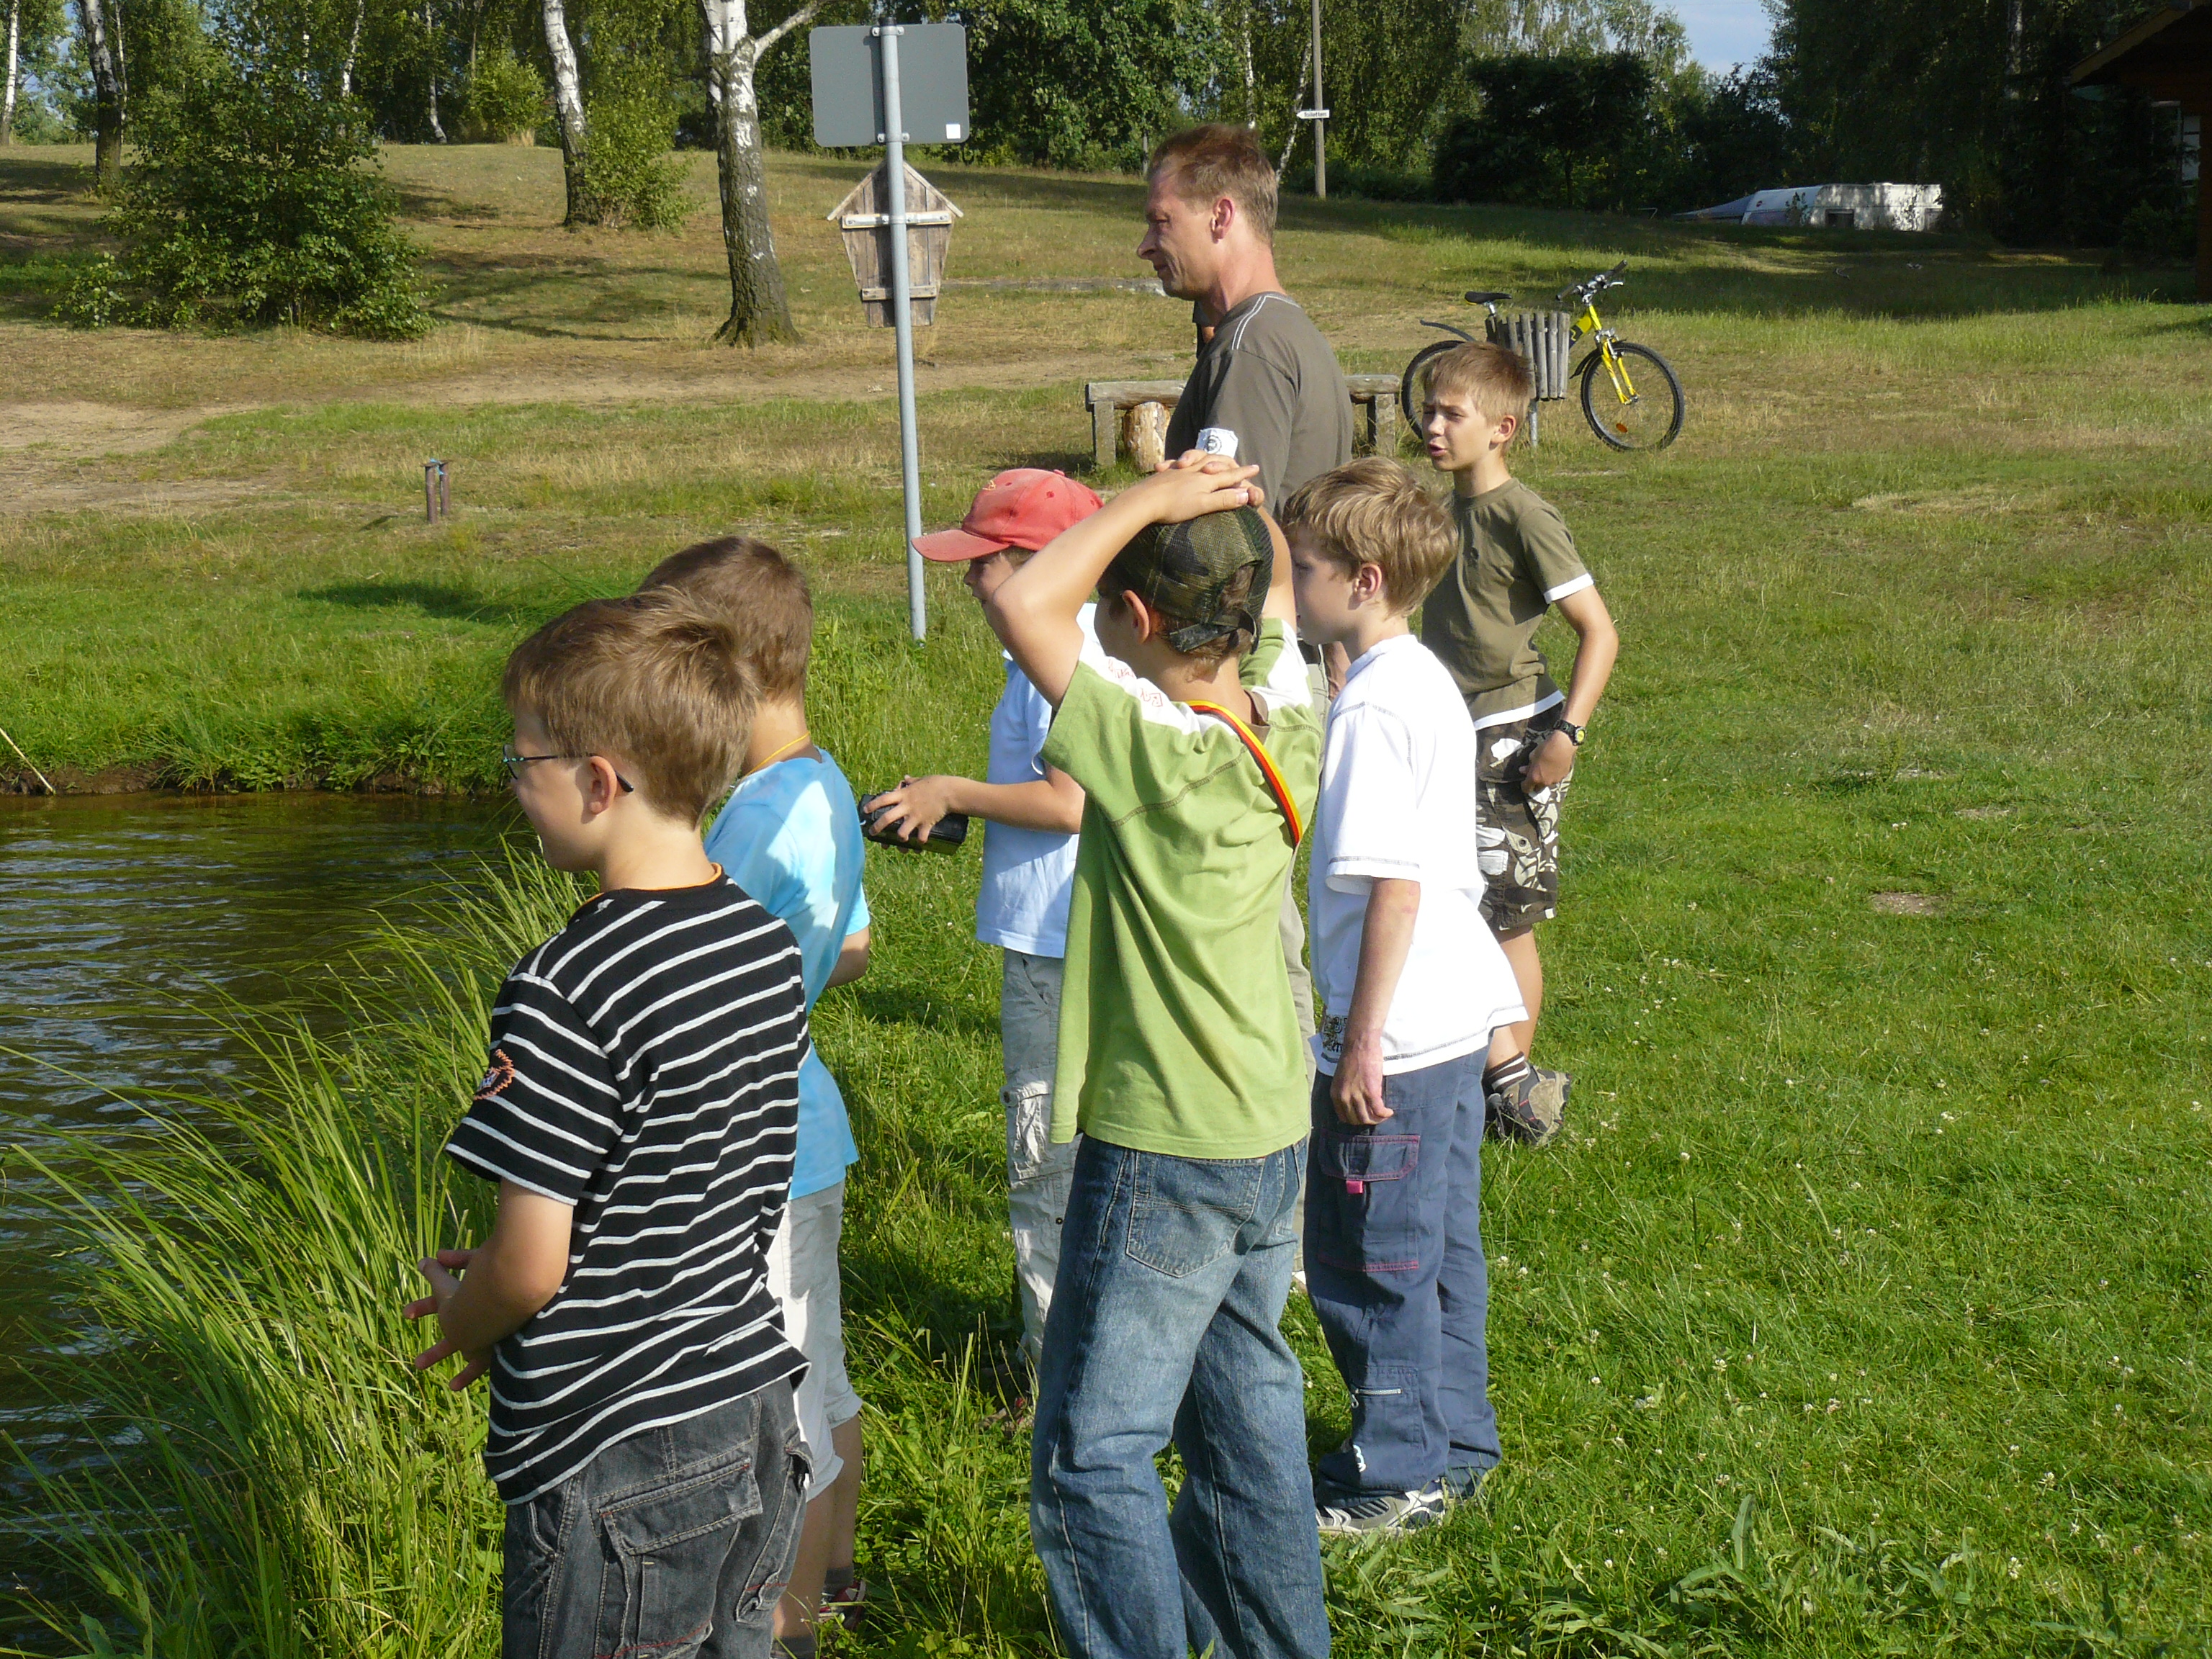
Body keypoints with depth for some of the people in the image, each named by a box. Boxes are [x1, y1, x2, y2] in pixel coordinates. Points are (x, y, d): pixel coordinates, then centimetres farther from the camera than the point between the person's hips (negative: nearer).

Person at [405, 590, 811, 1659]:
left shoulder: (563, 992, -22)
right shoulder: (769, 946, 1)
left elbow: (529, 1268, -19)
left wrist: (460, 1320, 4)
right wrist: (498, 1274, 15)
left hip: (609, 1461, -7)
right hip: (757, 1421, 7)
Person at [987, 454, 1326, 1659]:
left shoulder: (1157, 751, -23)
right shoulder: (1286, 729, -3)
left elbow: (1022, 602, -27)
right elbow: (1277, 587, 15)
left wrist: (1155, 497, -20)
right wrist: (1232, 499, -4)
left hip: (1161, 1155, -8)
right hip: (1274, 1141, 8)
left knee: (1091, 1458, 1)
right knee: (1248, 1421, 22)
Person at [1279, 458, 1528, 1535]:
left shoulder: (1373, 708, -20)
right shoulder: (1429, 682, 10)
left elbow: (1394, 886, -24)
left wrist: (1362, 1038, -19)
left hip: (1397, 1038, -10)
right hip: (1457, 1014, 10)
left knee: (1366, 1260, 3)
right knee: (1440, 1245, 18)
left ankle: (1396, 1475, 13)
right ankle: (1456, 1444, 29)